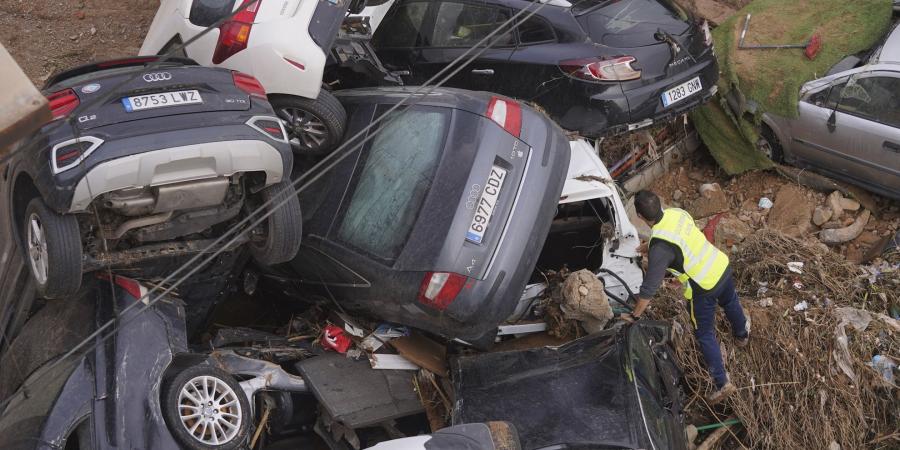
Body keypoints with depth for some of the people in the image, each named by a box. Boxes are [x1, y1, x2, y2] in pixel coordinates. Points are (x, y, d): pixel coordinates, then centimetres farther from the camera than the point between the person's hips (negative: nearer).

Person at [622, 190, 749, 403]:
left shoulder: (660, 247, -31)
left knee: (705, 335, 14)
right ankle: (742, 334, 67)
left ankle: (723, 384, 22)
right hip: (723, 266, 7)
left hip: (703, 288, -7)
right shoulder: (677, 213, -10)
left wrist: (635, 315, -13)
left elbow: (650, 287, -26)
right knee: (730, 303, 36)